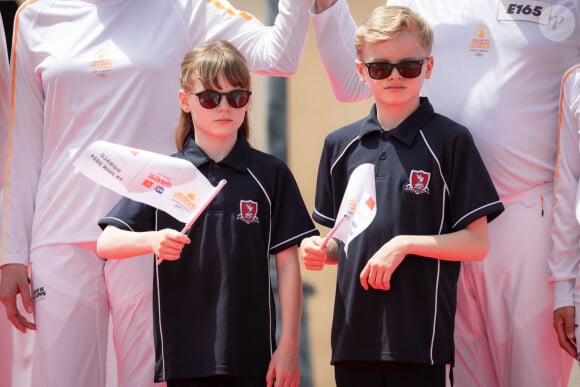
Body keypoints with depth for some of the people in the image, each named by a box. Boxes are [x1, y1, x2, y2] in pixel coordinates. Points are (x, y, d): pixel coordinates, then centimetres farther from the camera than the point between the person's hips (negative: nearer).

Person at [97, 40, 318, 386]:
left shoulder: (270, 174, 6)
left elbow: (288, 263, 5)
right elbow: (106, 243, -1)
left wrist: (288, 346, 0)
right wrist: (152, 240, -22)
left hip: (251, 357, 0)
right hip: (182, 356, 0)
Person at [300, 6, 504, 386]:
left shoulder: (449, 140, -1)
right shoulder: (340, 145, 13)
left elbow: (477, 243, -3)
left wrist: (406, 244, -14)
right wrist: (321, 251, -1)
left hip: (421, 338, -4)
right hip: (354, 336, 4)